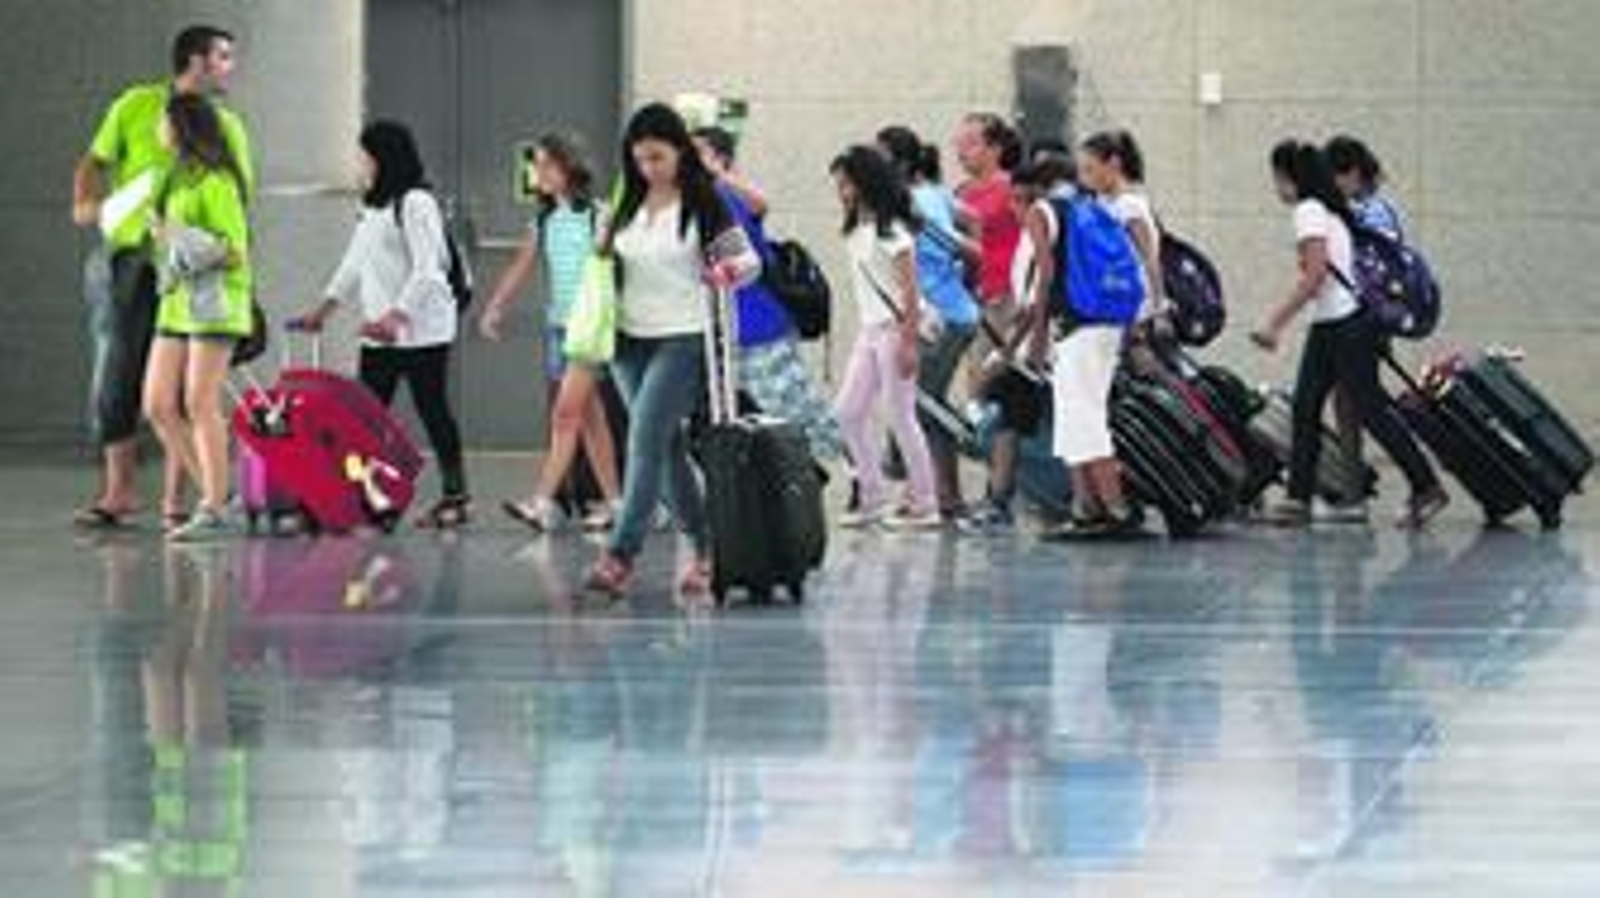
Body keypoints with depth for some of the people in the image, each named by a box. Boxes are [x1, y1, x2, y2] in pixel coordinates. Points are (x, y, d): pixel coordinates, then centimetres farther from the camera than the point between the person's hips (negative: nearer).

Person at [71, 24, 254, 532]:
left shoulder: (227, 126, 11)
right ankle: (118, 493, 9)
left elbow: (241, 193, 7)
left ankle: (174, 498, 3)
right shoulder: (135, 107, 6)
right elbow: (96, 162, 10)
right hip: (138, 255, -1)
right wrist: (86, 203, -10)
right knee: (120, 376, 0)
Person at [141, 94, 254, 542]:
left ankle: (215, 511, -6)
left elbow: (235, 250, -13)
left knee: (200, 405, -10)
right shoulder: (178, 178, 16)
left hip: (214, 302, -9)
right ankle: (215, 494, 11)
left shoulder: (216, 183, -11)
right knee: (158, 407, 3)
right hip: (177, 303, 9)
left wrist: (180, 239, -17)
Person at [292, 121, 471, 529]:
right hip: (378, 334, 9)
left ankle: (456, 495, 4)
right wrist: (324, 309, 15)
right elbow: (354, 264, 23)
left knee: (432, 411, -3)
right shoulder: (373, 208, 17)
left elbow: (426, 271, -17)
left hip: (421, 330, -9)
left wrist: (396, 316, -25)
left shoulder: (416, 203, -11)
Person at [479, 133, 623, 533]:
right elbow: (523, 267, 12)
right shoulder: (544, 220, 12)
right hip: (558, 324, 7)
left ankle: (543, 502, -18)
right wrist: (495, 308, 2)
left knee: (566, 414, -12)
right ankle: (613, 501, 14)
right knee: (590, 417, 9)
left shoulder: (597, 215, -8)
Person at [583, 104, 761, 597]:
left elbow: (748, 259, -10)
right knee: (667, 447, 10)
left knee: (646, 440, -15)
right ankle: (705, 546, 21)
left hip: (681, 339, -6)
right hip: (630, 338, 6)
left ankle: (620, 555, -18)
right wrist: (602, 251, 5)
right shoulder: (628, 204, 9)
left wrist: (729, 273, -28)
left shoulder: (702, 203, -7)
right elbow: (606, 259, 25)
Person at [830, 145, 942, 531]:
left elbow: (910, 290, -15)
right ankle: (872, 498, 12)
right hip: (869, 330, 9)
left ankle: (924, 504, 3)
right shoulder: (856, 231, 12)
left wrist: (907, 341, -20)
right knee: (848, 412, 6)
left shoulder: (891, 229, -12)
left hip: (895, 329, -9)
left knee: (901, 416, -5)